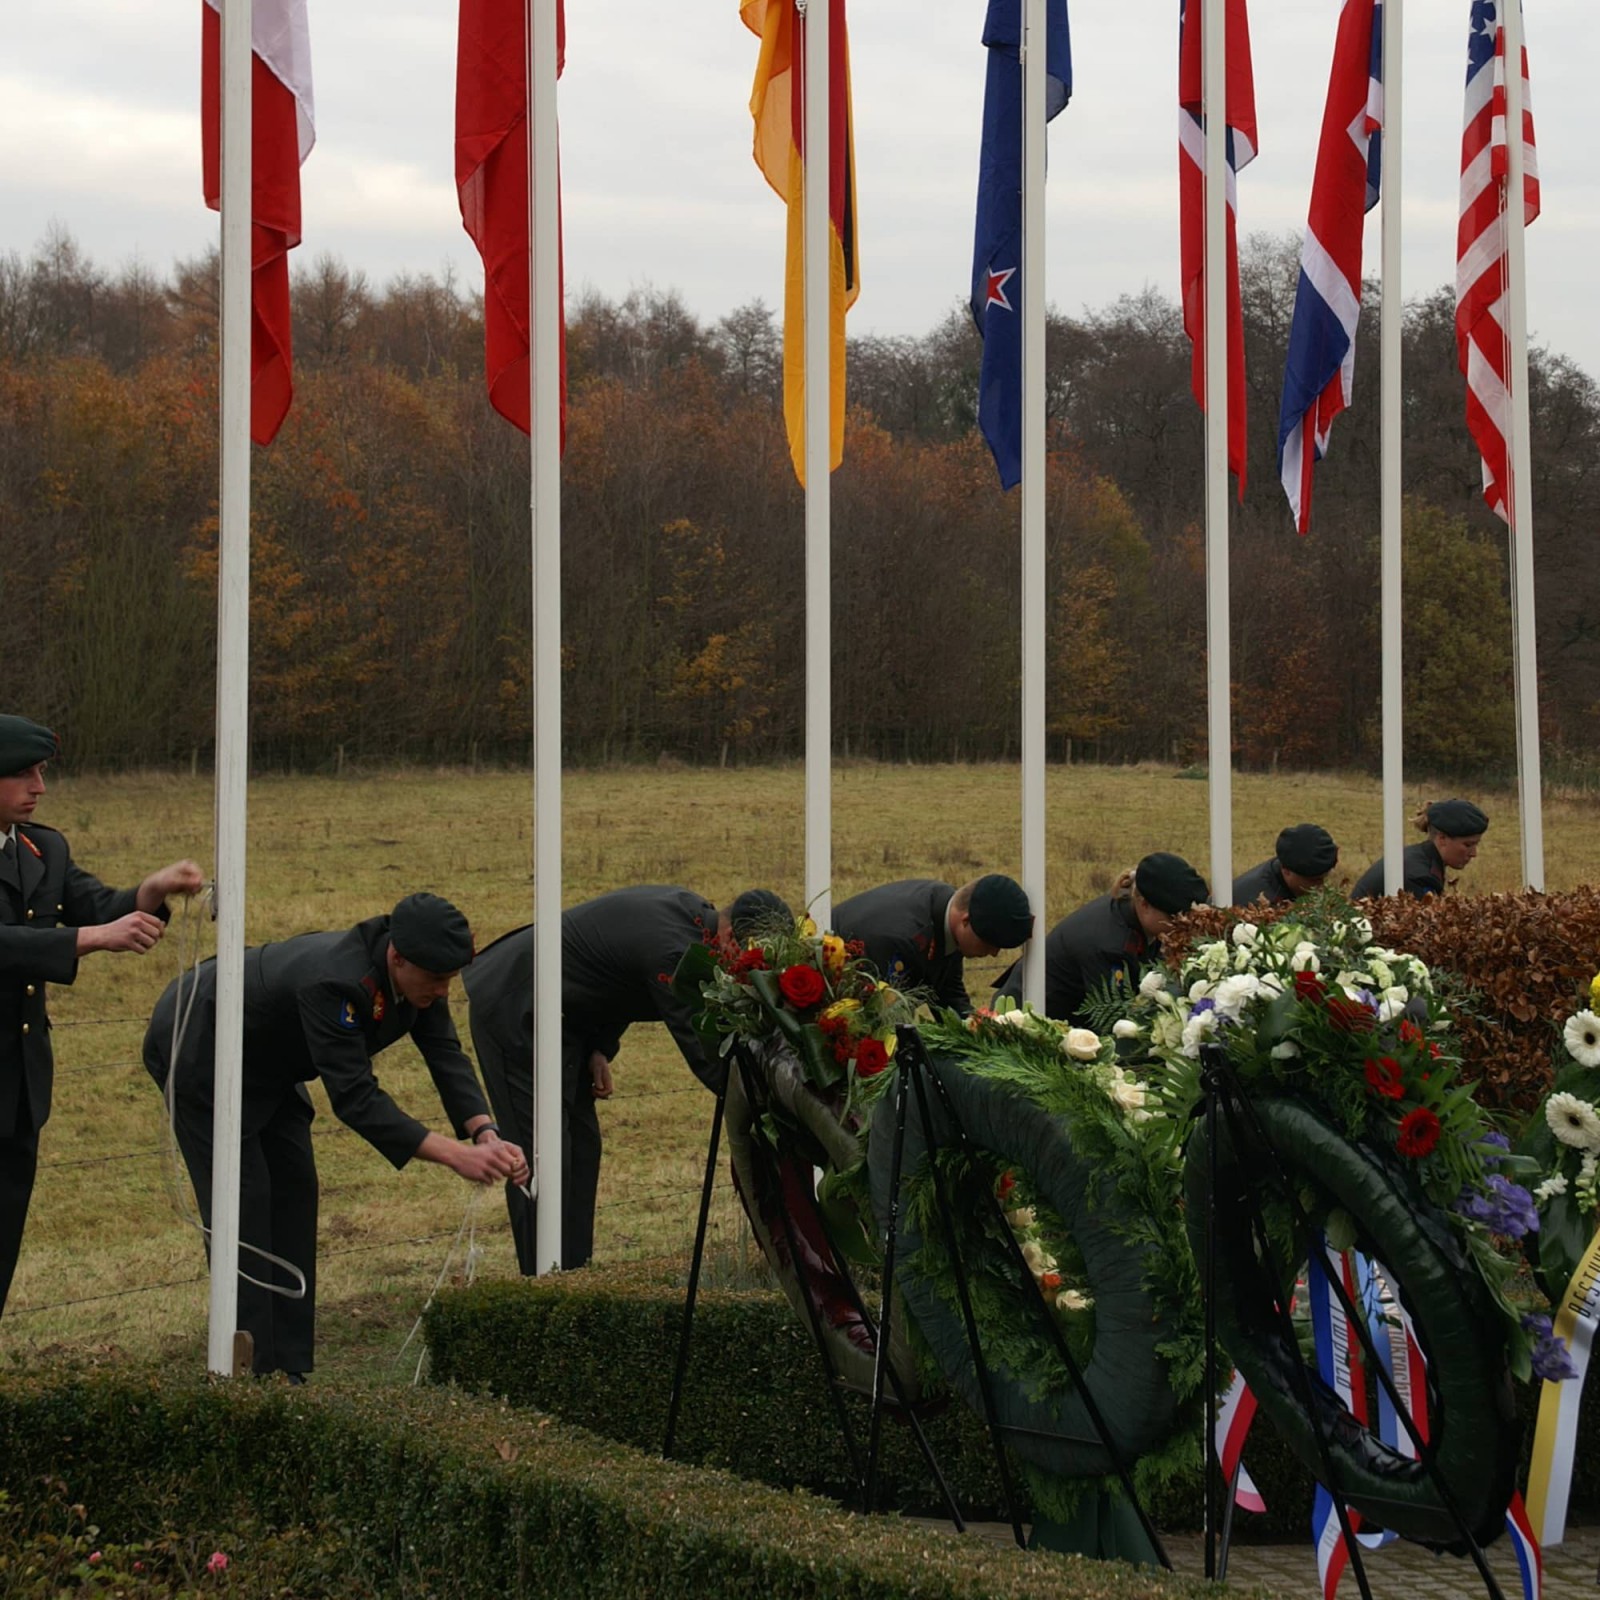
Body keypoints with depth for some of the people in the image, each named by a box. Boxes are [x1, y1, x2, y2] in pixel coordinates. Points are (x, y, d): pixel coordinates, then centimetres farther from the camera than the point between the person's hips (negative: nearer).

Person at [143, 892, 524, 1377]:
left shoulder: (415, 972, -15)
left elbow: (446, 1056, -14)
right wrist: (454, 1155, -44)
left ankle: (290, 1369, 7)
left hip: (264, 1060, 9)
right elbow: (355, 1099, -41)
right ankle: (252, 1375, -8)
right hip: (197, 1047, -9)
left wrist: (486, 1133, -31)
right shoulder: (333, 982, -41)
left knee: (294, 1191, 4)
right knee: (243, 1203, -12)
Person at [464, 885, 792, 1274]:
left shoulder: (694, 912, -1)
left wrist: (601, 1049, 1)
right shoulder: (673, 950, -31)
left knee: (582, 1148, 9)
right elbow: (706, 1058, -31)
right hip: (512, 1008, -10)